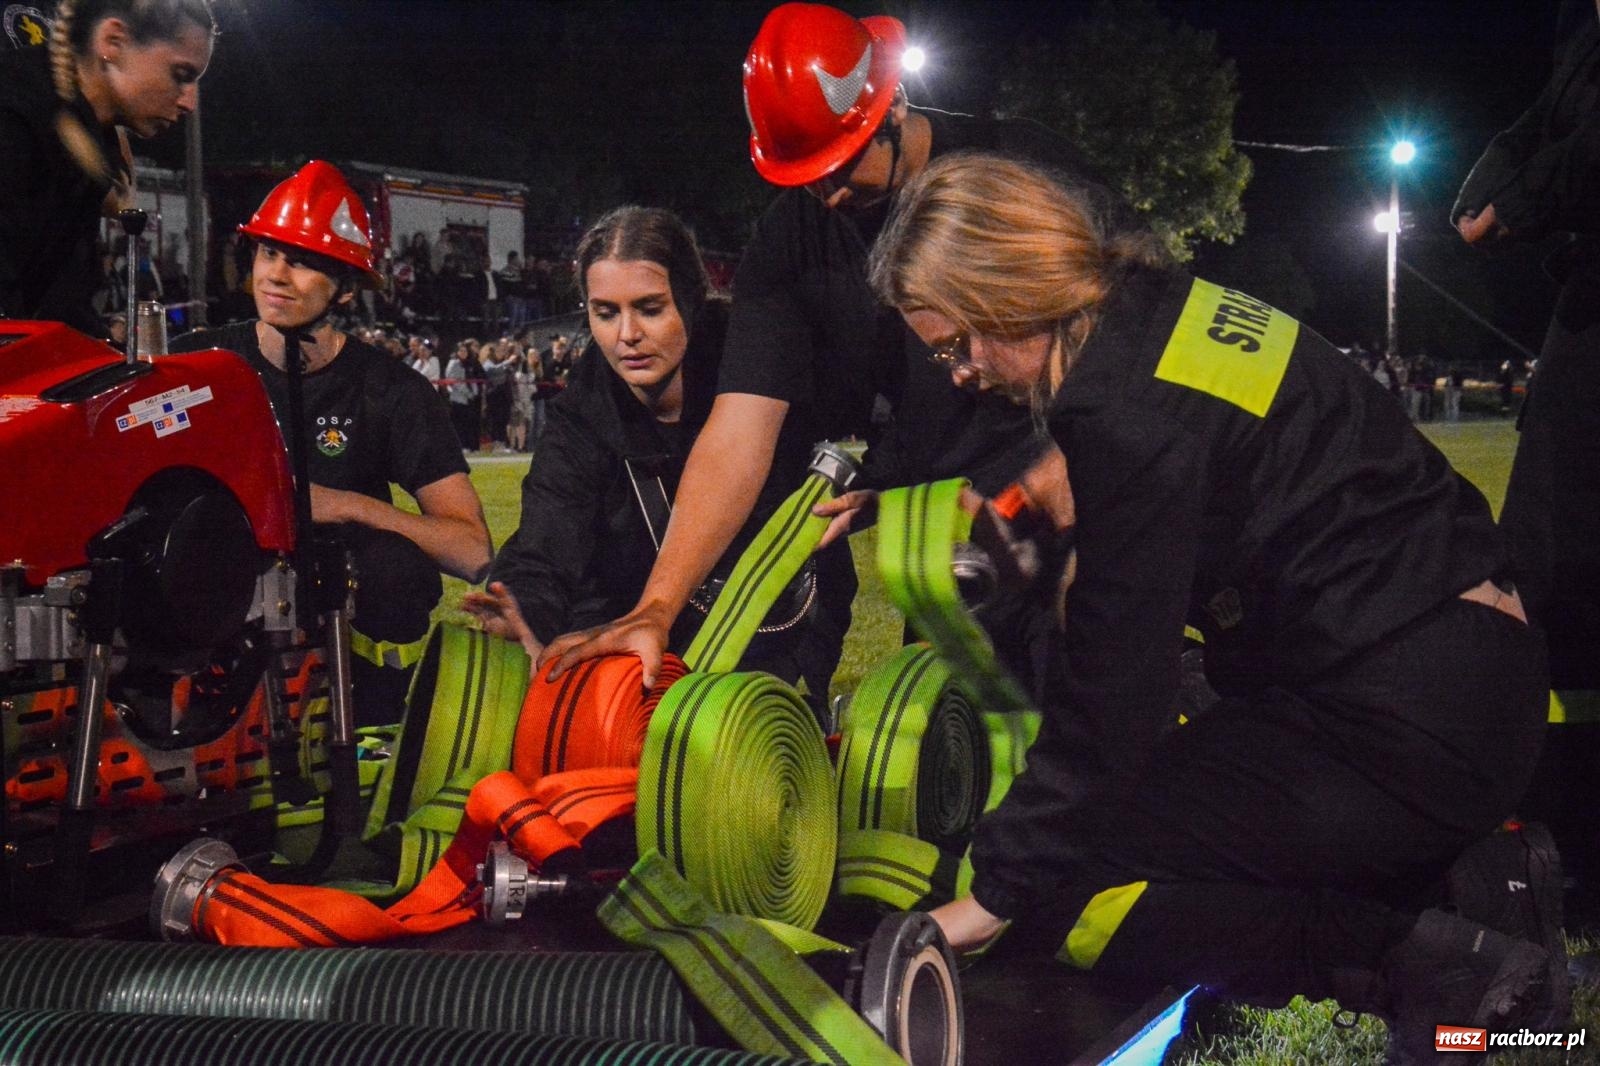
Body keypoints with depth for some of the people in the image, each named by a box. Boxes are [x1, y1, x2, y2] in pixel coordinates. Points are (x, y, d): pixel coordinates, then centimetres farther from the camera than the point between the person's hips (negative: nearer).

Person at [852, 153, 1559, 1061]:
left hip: (1408, 731, -10)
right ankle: (1464, 884, 11)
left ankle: (1429, 960, -13)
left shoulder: (1134, 411, -20)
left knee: (1064, 890, -11)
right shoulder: (1161, 313, 8)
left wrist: (997, 895, -9)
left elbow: (1111, 691, -18)